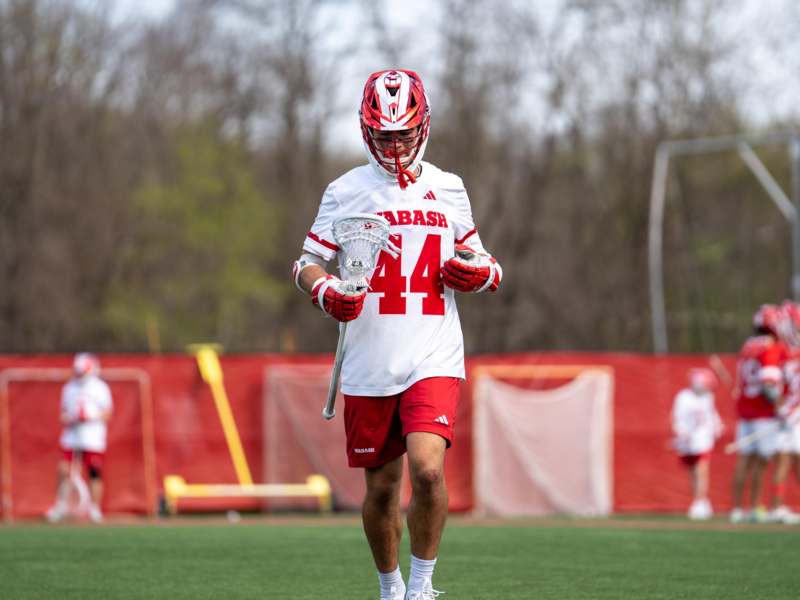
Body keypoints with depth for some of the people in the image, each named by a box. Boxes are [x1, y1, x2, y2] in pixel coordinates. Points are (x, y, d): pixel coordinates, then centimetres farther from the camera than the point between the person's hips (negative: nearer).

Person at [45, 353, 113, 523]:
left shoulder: (100, 388, 0)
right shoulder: (69, 388, 12)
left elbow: (107, 413, -2)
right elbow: (64, 412, 17)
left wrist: (90, 417, -16)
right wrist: (67, 419, -5)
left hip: (93, 437, -3)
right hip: (71, 436, 3)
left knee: (94, 473, -4)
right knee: (63, 470, -6)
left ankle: (95, 508, 5)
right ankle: (61, 505, 4)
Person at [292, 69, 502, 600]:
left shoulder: (448, 189, 10)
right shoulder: (347, 190, 3)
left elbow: (477, 260, 21)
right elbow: (308, 263, 4)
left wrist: (477, 273, -2)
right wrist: (325, 291, -17)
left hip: (434, 360, 0)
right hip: (369, 364, 0)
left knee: (427, 467, -20)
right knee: (381, 488, 7)